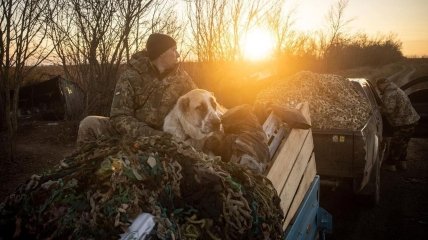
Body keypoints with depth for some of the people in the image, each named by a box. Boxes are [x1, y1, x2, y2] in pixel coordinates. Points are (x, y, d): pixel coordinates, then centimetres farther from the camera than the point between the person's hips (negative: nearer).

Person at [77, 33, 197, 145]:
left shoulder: (181, 77, -4)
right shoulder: (131, 75, -13)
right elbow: (120, 117, -19)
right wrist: (149, 134, -33)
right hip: (131, 135, -2)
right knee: (89, 124, -23)